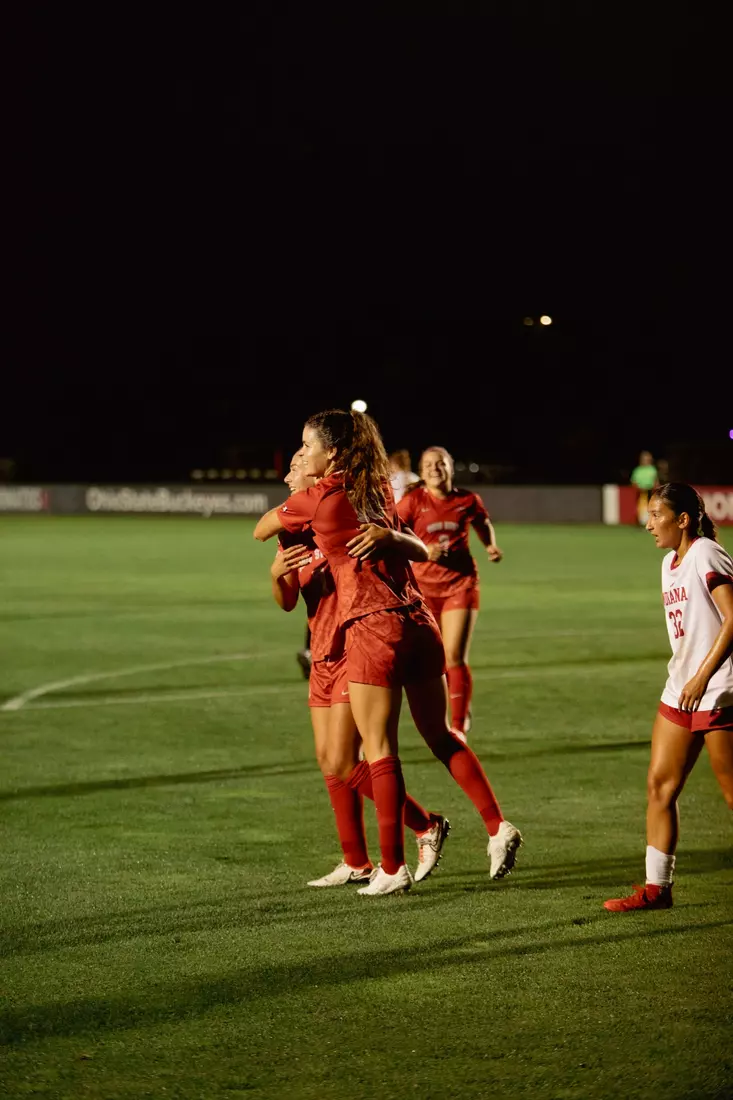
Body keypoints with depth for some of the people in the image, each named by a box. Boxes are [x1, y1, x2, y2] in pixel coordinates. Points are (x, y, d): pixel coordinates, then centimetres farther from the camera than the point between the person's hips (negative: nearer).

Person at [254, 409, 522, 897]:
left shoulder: (319, 496, -4)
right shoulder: (380, 489, 14)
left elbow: (261, 530, 9)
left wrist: (293, 494, 23)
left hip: (373, 627, -6)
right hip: (418, 619, 7)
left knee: (380, 750, -1)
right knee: (441, 735, 16)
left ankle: (393, 868, -1)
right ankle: (498, 825, 8)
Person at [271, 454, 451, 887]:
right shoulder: (294, 531, 8)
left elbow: (421, 552, -16)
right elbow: (287, 603, 1)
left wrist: (388, 535, -37)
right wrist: (277, 574, -21)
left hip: (358, 653, -8)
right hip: (324, 659, 8)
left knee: (342, 765, -11)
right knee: (328, 761, 7)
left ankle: (427, 826, 4)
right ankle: (357, 864, 16)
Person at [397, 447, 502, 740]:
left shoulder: (468, 501, -1)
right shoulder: (413, 501, -6)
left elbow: (484, 525, 19)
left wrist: (492, 546, -1)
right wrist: (422, 551, -24)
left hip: (460, 584, -1)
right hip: (424, 586, 1)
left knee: (455, 658, -10)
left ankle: (458, 727, -2)